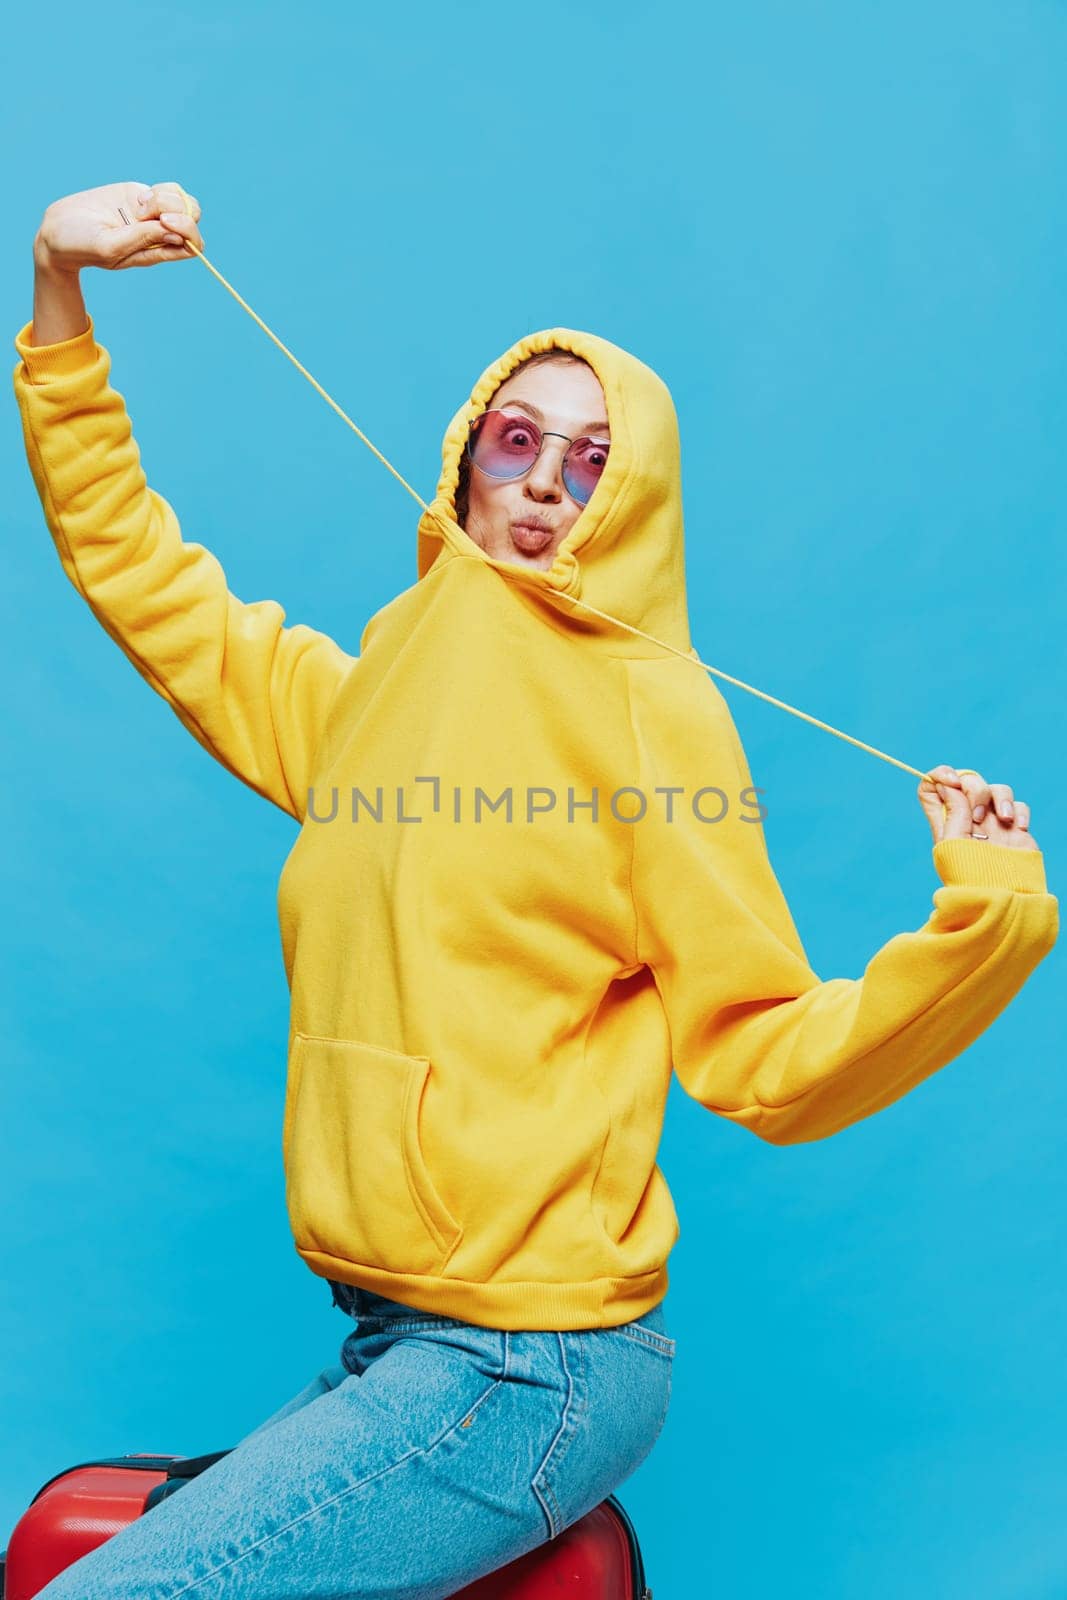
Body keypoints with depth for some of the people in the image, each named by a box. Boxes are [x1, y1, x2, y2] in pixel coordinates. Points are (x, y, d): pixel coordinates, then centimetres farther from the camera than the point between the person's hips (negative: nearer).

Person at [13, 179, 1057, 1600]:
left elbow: (768, 1061, -7)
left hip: (529, 1364, -6)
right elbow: (133, 568, 19)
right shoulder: (366, 695, 11)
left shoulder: (648, 707, -7)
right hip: (393, 1345, 6)